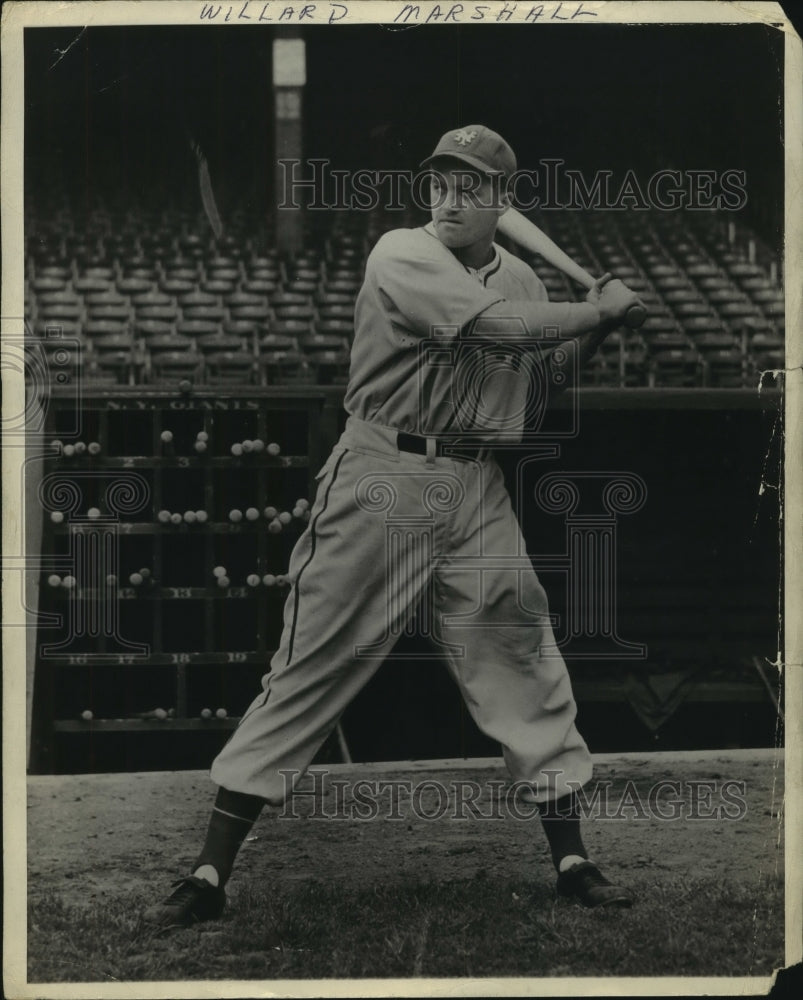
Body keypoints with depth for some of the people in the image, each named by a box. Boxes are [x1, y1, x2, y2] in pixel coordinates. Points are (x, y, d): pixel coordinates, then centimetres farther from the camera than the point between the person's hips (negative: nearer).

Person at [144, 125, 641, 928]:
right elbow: (501, 324, -21)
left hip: (478, 490, 5)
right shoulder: (401, 255, -9)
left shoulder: (521, 279, 12)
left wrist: (600, 327, 1)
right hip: (382, 478, -5)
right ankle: (209, 873, 0)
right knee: (311, 667, -4)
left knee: (523, 665, 5)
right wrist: (596, 311, -10)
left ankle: (571, 861, 17)